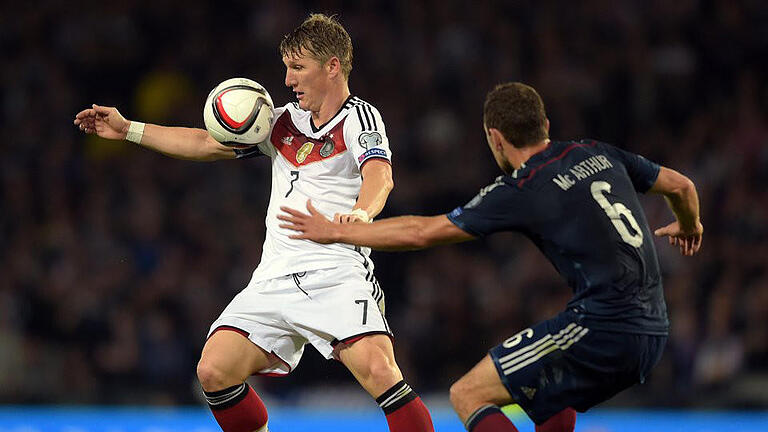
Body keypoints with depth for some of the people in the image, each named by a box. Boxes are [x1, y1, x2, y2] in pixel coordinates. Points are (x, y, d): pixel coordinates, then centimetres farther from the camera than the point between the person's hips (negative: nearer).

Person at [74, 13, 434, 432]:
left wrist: (361, 213, -41)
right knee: (213, 371, -10)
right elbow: (207, 144, 26)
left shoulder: (359, 116, 1)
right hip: (275, 280, 6)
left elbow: (379, 173, -18)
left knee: (379, 372, -27)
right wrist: (128, 129, 21)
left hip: (338, 275, -6)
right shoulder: (284, 122, 20)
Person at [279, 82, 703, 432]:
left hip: (603, 329, -8)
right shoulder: (599, 155, 12)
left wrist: (334, 231, 8)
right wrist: (689, 226, 48)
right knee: (551, 395, 35)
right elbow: (680, 185, 24)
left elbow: (421, 232, -3)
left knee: (468, 395, -4)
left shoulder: (521, 191, -6)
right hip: (651, 331, 8)